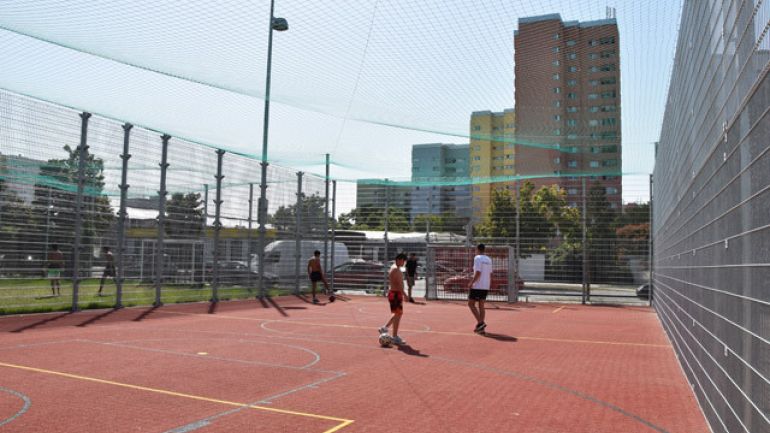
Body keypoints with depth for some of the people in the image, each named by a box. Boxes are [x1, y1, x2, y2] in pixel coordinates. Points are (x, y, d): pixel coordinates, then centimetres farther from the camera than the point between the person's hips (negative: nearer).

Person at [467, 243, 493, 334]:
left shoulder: (477, 258, -11)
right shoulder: (489, 259, 11)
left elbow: (478, 273, -19)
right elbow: (490, 274, 13)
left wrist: (471, 283, -14)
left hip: (477, 286, -7)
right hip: (485, 286, 7)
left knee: (471, 304, 3)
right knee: (481, 306, 10)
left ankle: (480, 322, -8)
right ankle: (481, 328, 9)